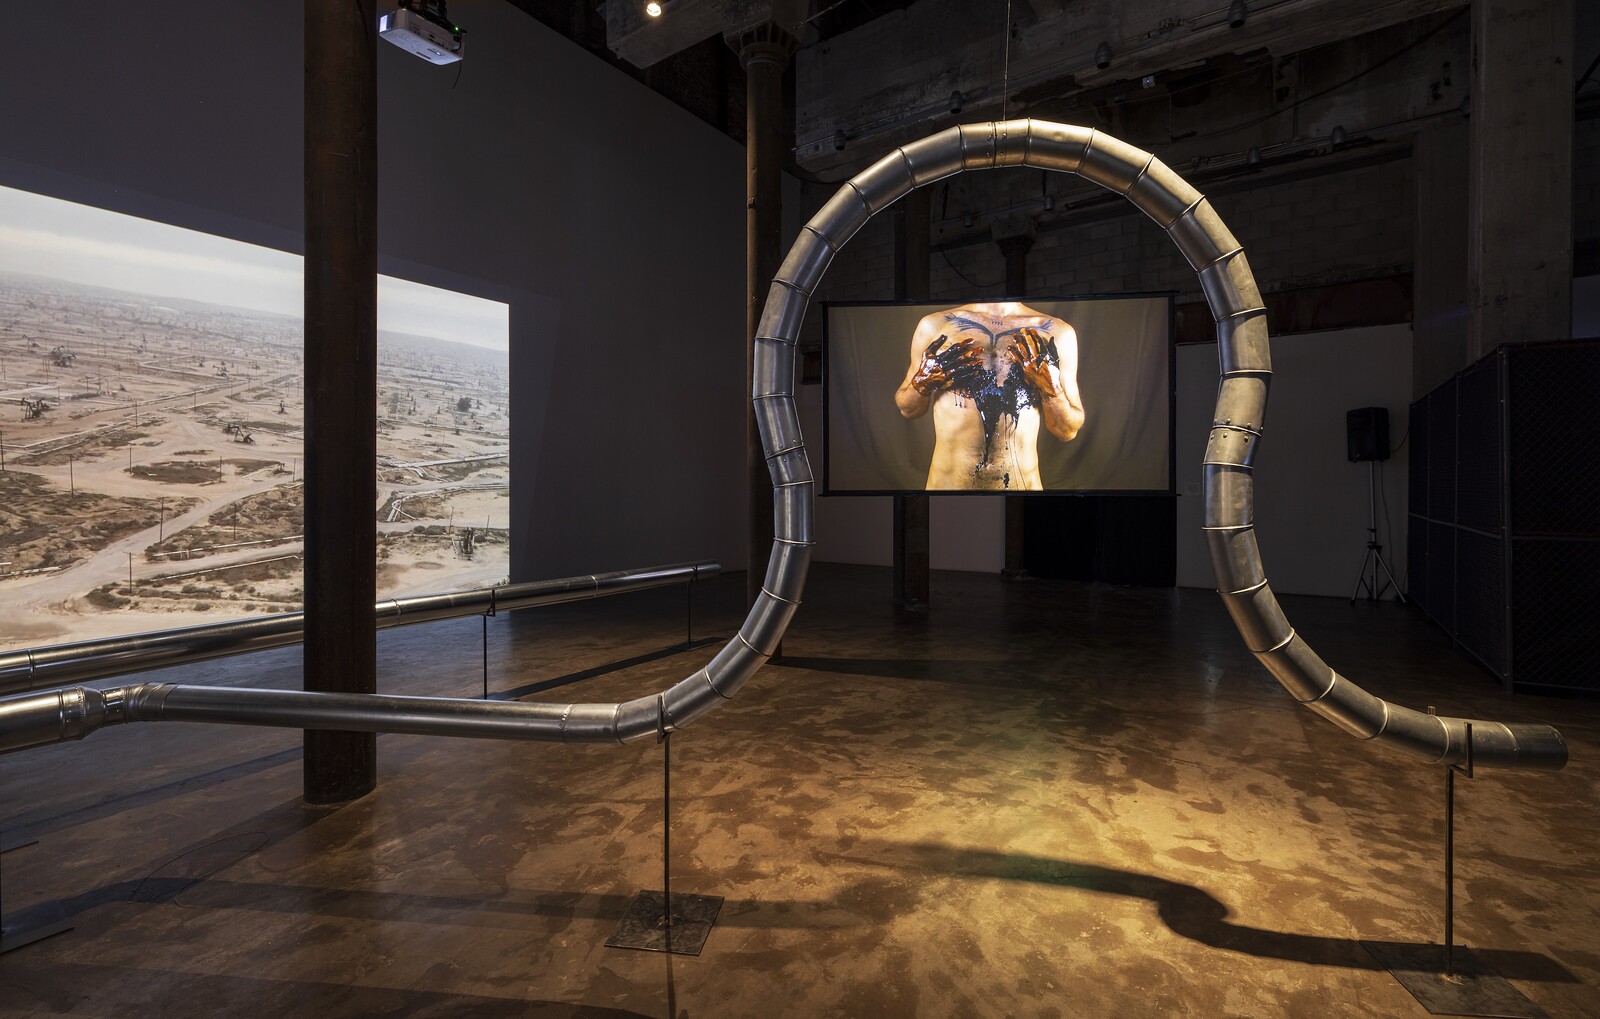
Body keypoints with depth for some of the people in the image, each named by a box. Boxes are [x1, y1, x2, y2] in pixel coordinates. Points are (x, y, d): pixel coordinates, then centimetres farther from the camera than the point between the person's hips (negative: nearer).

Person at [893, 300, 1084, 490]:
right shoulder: (934, 325, -2)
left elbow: (1068, 431, 2)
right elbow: (908, 409, 7)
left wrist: (1051, 387, -15)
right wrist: (922, 382, -12)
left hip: (1021, 484, 0)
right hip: (947, 482, 0)